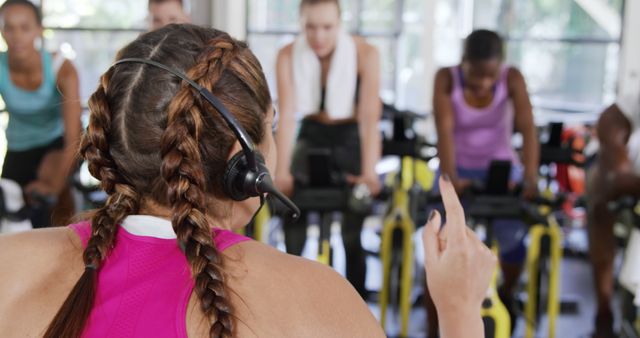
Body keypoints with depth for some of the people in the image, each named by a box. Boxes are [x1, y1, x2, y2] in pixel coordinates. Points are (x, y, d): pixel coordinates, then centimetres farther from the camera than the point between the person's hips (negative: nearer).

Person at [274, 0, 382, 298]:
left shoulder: (365, 54, -21)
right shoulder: (288, 56, -15)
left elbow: (369, 118, -23)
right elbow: (287, 116, -20)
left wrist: (369, 174, -32)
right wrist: (282, 172, -29)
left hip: (350, 138, -2)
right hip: (311, 135, 2)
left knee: (352, 233, -4)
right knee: (292, 217, -9)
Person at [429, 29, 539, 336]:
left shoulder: (512, 79, -15)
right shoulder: (446, 79, -16)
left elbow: (528, 129, -26)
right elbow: (445, 131, -25)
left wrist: (530, 177, -40)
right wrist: (450, 178, -39)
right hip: (459, 170, 0)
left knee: (512, 238, -20)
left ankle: (506, 295, 17)